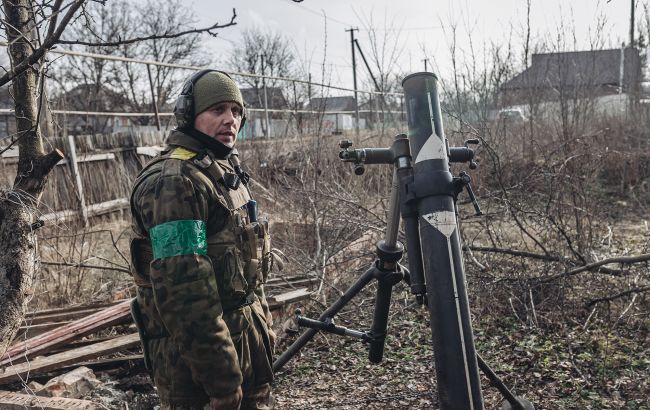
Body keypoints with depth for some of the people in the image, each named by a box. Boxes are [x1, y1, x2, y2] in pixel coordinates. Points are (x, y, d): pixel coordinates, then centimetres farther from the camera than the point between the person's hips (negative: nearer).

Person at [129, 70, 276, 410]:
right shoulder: (173, 182, -19)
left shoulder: (226, 171, 12)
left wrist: (264, 327, 16)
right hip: (199, 352, -9)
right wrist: (222, 380, -23)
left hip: (248, 338, 9)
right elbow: (183, 289, -25)